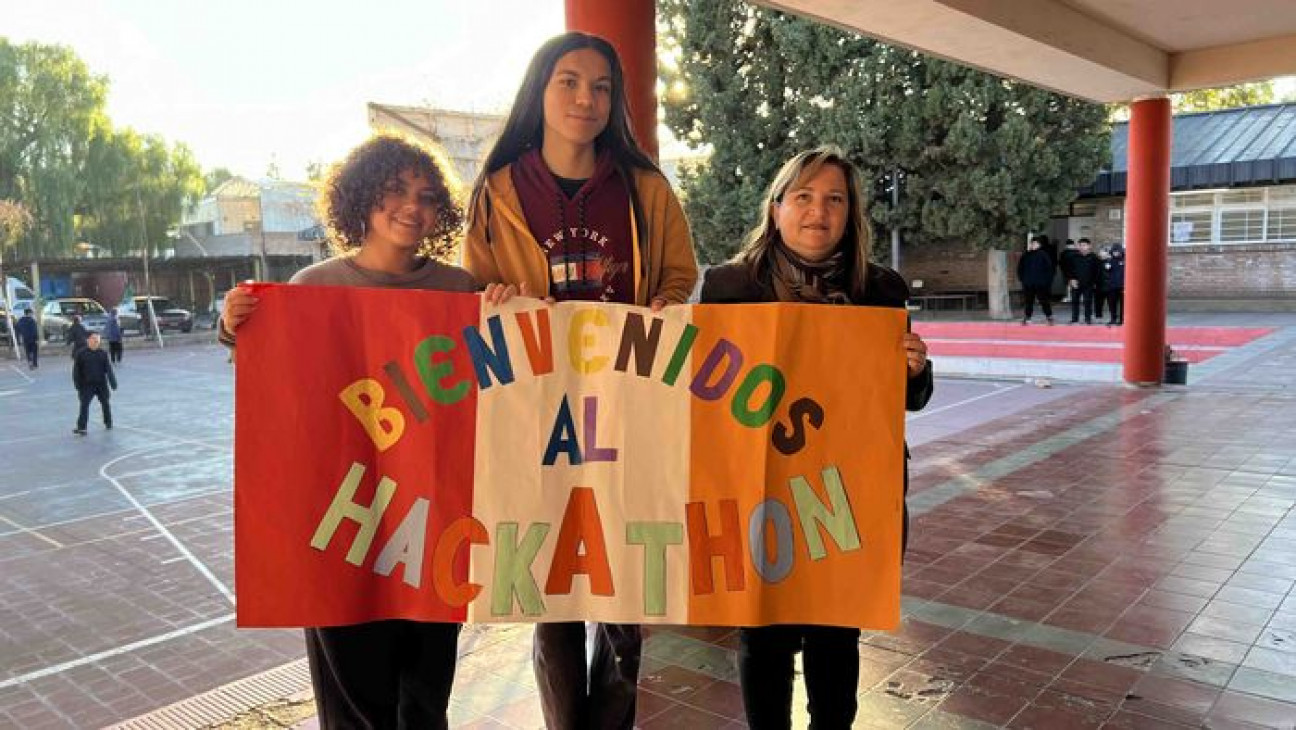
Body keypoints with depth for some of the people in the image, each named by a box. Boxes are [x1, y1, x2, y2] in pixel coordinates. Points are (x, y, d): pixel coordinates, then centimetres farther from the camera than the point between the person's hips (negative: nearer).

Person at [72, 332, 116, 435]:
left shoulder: (103, 354, 2)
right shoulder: (81, 354, -4)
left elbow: (108, 369, 2)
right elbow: (76, 370, -2)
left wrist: (113, 382, -3)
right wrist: (78, 384, -6)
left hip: (101, 384, 3)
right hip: (87, 385, -3)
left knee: (105, 403, 13)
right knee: (84, 405, -9)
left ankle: (108, 422, 31)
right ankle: (81, 427, -10)